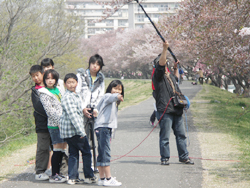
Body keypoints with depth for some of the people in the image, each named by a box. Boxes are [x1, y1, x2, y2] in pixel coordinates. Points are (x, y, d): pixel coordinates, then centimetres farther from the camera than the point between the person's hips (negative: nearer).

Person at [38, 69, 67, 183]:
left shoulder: (57, 90, 16)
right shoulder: (44, 94, -5)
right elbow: (49, 110, -12)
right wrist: (60, 120, -17)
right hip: (54, 125, -7)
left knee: (62, 148, 8)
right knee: (57, 149, -8)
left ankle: (57, 172, 16)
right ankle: (54, 175, -3)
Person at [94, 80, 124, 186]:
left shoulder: (114, 101, 25)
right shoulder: (107, 96, -5)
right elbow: (112, 97, -30)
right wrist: (117, 97, -52)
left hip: (107, 128, 10)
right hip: (102, 127, -10)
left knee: (102, 154, 11)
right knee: (105, 153, -12)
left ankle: (102, 179, 14)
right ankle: (108, 179, -15)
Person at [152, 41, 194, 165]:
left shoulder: (169, 76, 22)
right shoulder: (158, 75, -2)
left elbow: (176, 78, 48)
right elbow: (161, 64, -19)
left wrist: (175, 68, 39)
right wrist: (165, 49, -23)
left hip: (176, 110, 8)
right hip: (165, 111, -8)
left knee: (181, 134, 9)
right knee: (165, 136, -4)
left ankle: (183, 156, 17)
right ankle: (164, 158, 3)